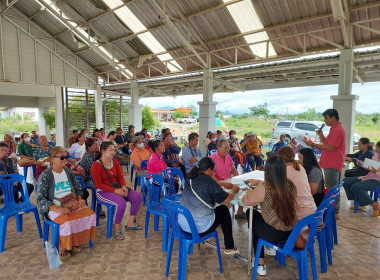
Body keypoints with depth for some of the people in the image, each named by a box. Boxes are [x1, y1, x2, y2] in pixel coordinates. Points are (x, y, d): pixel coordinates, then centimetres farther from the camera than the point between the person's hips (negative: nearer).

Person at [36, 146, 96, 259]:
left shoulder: (68, 172, 9)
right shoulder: (45, 176, -7)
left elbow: (78, 188, 19)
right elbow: (41, 199, -10)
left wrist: (79, 199, -1)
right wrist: (58, 209, -23)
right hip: (54, 206, -5)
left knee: (90, 214, -19)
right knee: (68, 221, -34)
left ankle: (75, 241, 1)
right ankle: (63, 246, -5)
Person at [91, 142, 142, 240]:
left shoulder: (115, 162, 8)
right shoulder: (96, 165, -13)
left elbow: (120, 176, 10)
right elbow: (99, 185, -17)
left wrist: (124, 186, -12)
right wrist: (115, 191, -23)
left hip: (117, 187, 7)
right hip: (103, 192, -7)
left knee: (137, 196, -10)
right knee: (121, 202, -32)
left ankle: (130, 223, 5)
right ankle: (117, 229, -10)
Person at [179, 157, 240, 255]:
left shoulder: (190, 178, 6)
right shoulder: (208, 181, -16)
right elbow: (226, 199, -8)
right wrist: (233, 191, 13)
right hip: (200, 227, -7)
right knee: (224, 210, 17)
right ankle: (229, 247, 25)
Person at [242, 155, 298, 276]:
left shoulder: (264, 188, -22)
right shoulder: (291, 185, -2)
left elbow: (245, 200, -9)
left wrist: (249, 192, 11)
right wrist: (258, 182, 27)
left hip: (274, 233, -6)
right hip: (292, 231, 7)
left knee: (251, 214, 23)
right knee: (259, 216, 27)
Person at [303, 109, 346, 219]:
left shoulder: (337, 130, -16)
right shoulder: (335, 129, 18)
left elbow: (330, 147, -23)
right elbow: (327, 144, 19)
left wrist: (313, 145, -20)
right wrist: (321, 136, 4)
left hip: (333, 164, -11)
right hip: (330, 163, 11)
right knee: (332, 189, 16)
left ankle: (335, 212, 2)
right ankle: (334, 210, 25)